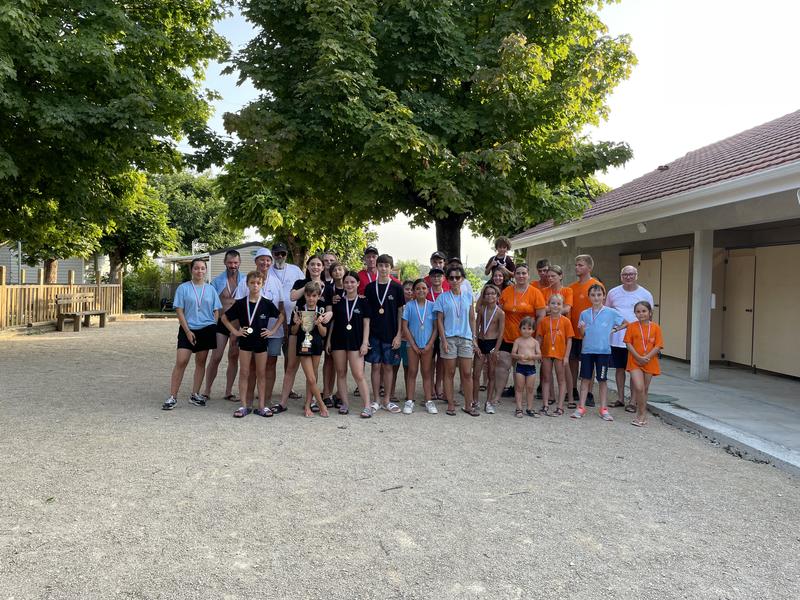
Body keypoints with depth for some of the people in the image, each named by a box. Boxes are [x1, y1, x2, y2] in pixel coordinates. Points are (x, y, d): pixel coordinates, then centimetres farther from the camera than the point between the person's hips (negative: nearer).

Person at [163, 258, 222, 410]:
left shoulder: (210, 289, 7)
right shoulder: (183, 288, -1)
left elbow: (216, 311, 10)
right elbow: (179, 311, -4)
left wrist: (215, 329, -1)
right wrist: (188, 331, -10)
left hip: (207, 329, 3)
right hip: (188, 330, -3)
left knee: (201, 362, 8)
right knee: (181, 362, -9)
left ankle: (195, 395, 19)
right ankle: (172, 397, -4)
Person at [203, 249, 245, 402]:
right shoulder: (217, 281, 0)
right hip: (221, 322, -2)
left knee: (234, 358, 8)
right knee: (216, 357, -5)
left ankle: (228, 392, 18)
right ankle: (207, 391, 7)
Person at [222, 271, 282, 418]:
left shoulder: (267, 303, -2)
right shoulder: (241, 303, -2)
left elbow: (281, 316, 11)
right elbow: (225, 318, 6)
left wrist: (272, 330, 2)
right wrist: (234, 331, -1)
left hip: (261, 341, 0)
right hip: (245, 341, 0)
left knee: (261, 374, 6)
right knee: (244, 373, 3)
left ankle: (262, 406, 13)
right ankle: (244, 406, 9)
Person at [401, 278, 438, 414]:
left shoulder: (432, 305, 0)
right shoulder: (409, 305, -3)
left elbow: (436, 327, 0)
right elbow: (405, 326, -4)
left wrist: (429, 344, -7)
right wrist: (413, 345, -7)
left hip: (428, 345, 1)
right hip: (413, 344, -1)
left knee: (427, 373, 8)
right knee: (412, 372, 5)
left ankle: (429, 401, 13)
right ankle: (409, 401, 10)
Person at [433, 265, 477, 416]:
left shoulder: (468, 296, 8)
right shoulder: (443, 298, 0)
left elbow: (472, 318, 11)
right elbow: (439, 320, -1)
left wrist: (474, 338, 6)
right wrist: (443, 340, -9)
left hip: (466, 338, 2)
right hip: (449, 338, -2)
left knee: (467, 373, 3)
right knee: (450, 372, 4)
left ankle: (469, 405, 13)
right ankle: (451, 405, 13)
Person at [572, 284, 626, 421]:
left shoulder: (611, 312, -2)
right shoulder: (584, 314, 3)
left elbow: (625, 323, 8)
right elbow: (582, 334, 5)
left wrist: (614, 329, -3)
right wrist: (581, 328, -15)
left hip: (603, 351, -2)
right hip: (587, 350, 2)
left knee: (602, 379, 6)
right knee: (585, 378, 6)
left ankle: (603, 409, 13)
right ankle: (581, 407, 11)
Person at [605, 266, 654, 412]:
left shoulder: (645, 294, 1)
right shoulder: (613, 293, 5)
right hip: (616, 338, 2)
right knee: (619, 368, 12)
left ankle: (632, 401, 10)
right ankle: (620, 398, 23)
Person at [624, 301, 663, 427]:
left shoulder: (655, 327, 0)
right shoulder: (632, 326, -1)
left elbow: (658, 346, -4)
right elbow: (629, 344, -4)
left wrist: (647, 357, -17)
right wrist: (638, 357, -16)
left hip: (650, 363, 2)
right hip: (635, 361, -1)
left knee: (645, 389, 10)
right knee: (639, 388, -14)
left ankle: (640, 413, 24)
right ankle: (642, 414, 0)